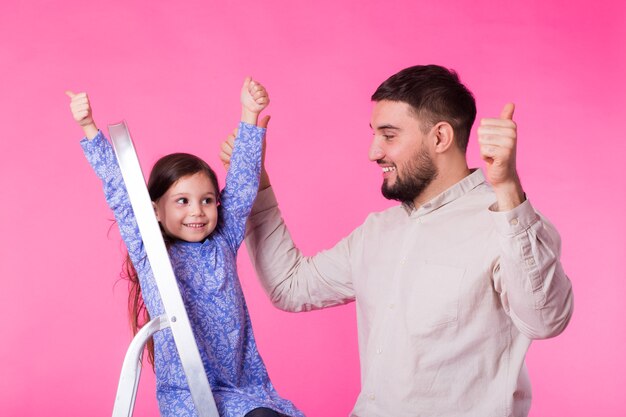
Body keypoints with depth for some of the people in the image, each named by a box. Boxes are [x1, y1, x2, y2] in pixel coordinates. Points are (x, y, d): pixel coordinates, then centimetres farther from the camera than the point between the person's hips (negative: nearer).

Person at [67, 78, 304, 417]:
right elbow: (120, 189, -4)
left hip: (247, 386, 4)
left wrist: (250, 114, -1)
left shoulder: (223, 244, 9)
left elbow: (242, 180, 5)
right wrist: (88, 129, -10)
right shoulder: (149, 254, 2)